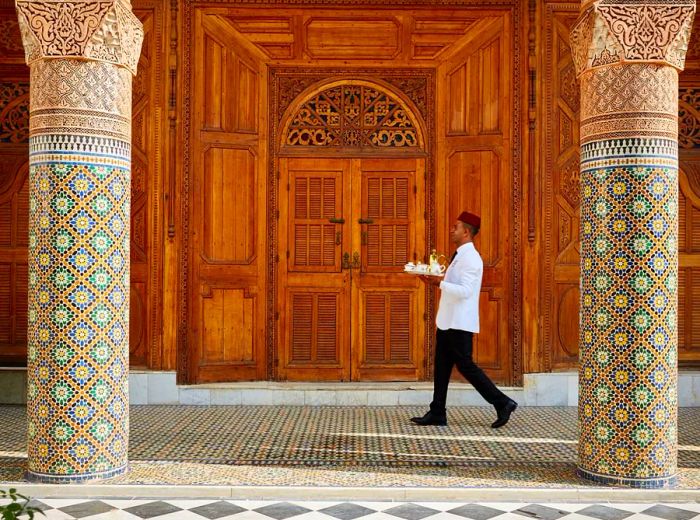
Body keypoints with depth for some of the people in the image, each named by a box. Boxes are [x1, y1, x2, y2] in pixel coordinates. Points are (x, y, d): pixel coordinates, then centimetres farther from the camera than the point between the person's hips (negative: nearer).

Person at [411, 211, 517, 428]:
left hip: (460, 323, -10)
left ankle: (502, 403, 4)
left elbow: (465, 290, -25)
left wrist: (440, 283, -24)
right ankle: (437, 413, 16)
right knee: (442, 366, 10)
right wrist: (435, 281, 9)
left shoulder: (470, 258, -16)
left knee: (465, 365, -5)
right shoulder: (459, 256, 15)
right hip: (448, 321, 10)